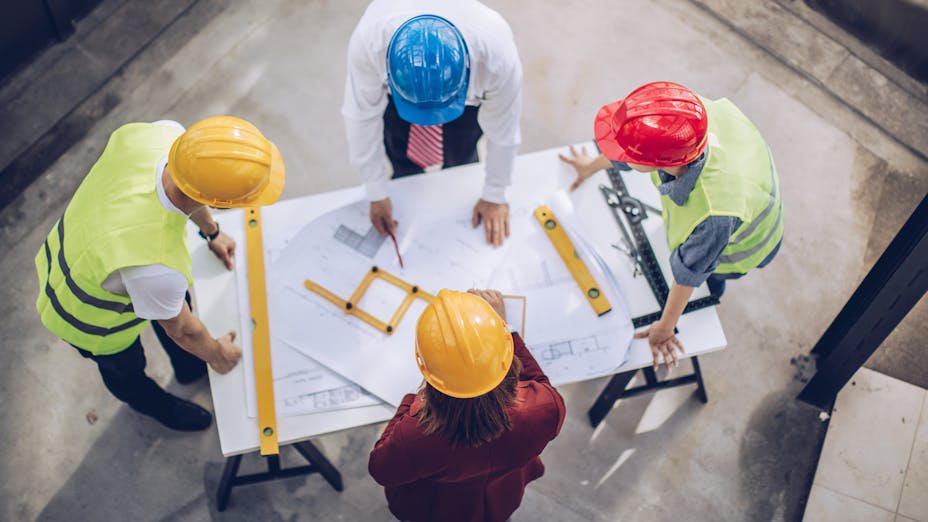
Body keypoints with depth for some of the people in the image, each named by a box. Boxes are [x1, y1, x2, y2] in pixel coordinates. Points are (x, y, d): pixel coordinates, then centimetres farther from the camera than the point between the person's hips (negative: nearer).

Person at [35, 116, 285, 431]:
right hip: (87, 318, -5)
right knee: (125, 368, 28)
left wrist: (211, 231, 10)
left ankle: (189, 368, 62)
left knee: (173, 298, 30)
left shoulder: (163, 134, -33)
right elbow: (182, 330, -24)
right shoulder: (154, 267, -48)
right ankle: (153, 404, 63)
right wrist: (215, 353, -2)